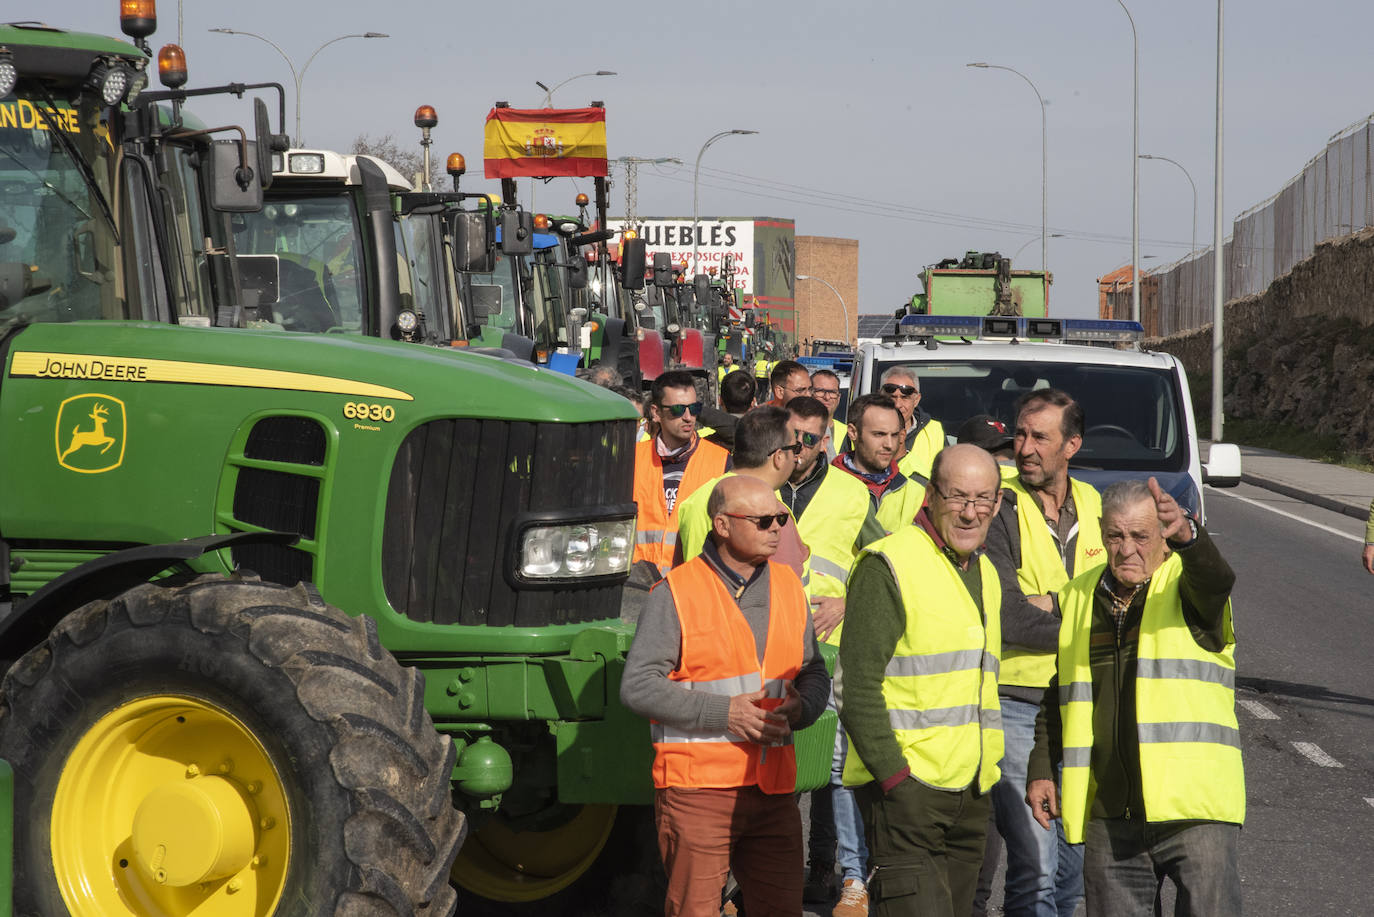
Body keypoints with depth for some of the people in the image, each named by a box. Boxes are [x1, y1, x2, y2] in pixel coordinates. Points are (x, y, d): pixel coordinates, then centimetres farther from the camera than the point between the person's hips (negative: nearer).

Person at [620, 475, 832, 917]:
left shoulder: (787, 587, 13)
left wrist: (801, 707, -4)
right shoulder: (676, 594, -4)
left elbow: (814, 673, 20)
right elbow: (638, 685, -9)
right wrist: (723, 712, -16)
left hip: (773, 789, 5)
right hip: (696, 787, -5)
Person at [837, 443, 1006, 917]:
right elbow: (856, 685, -15)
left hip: (970, 793, 8)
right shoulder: (888, 565, -9)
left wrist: (988, 770, 19)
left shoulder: (985, 573, 17)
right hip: (906, 789, -8)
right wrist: (893, 775, -20)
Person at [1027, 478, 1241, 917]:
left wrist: (1186, 534, -46)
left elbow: (1216, 580, -26)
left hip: (1193, 803, -4)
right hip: (1108, 814, 4)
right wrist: (1042, 769, 14)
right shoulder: (1077, 598, 14)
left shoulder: (1188, 584, 0)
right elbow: (1057, 697, 22)